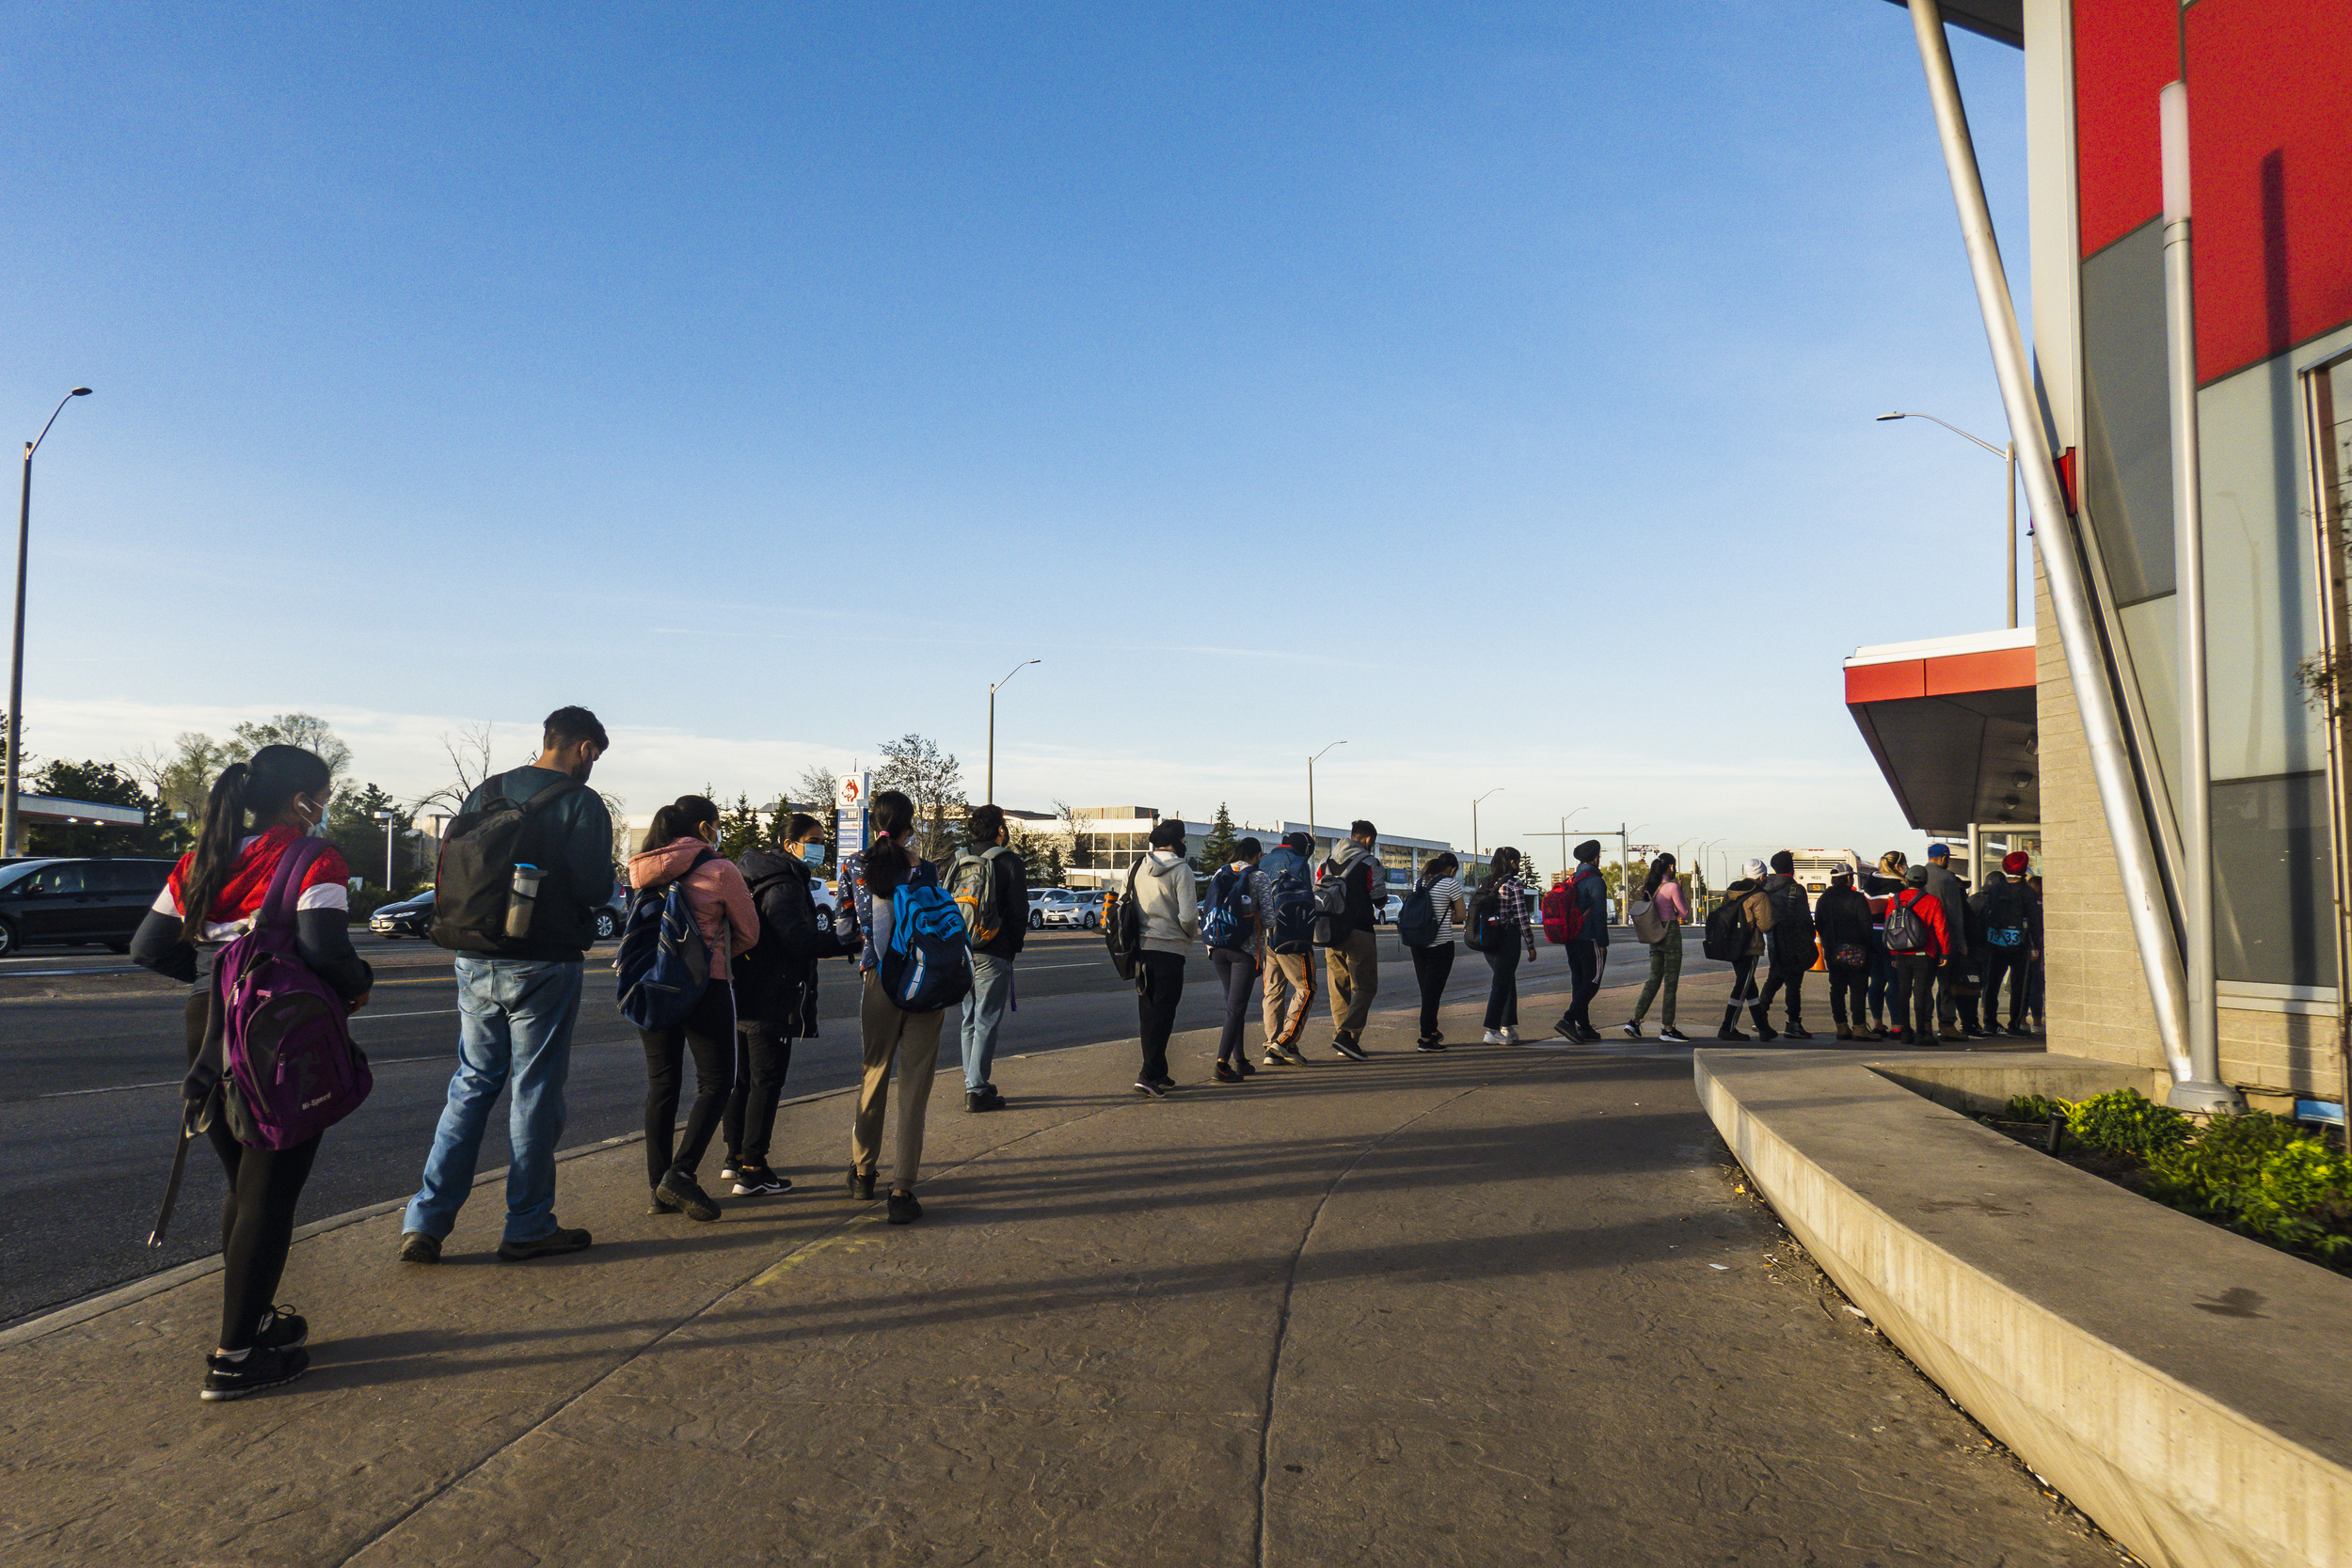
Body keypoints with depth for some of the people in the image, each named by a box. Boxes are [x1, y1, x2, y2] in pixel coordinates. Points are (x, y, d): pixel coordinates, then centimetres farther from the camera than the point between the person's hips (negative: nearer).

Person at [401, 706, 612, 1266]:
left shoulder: (484, 793, 9)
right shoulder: (582, 804, -10)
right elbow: (595, 890, -15)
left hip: (476, 962, 6)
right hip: (543, 967, -5)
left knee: (471, 1085, 15)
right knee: (535, 1094, 4)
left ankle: (425, 1221, 13)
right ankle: (528, 1227, 12)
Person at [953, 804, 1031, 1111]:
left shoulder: (960, 862, 9)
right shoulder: (1008, 862, -6)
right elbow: (1019, 912, -6)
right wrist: (1014, 947, 7)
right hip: (992, 954, -6)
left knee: (970, 1021, 15)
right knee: (987, 1022, -2)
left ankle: (973, 1083, 20)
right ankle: (977, 1091, -3)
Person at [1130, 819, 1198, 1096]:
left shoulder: (1138, 868, 7)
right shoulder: (1181, 870, -10)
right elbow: (1188, 915, -14)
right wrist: (1192, 935, 5)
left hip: (1141, 948, 6)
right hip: (1169, 949, -6)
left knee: (1148, 1013, 14)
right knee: (1163, 1015, -1)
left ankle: (1159, 1074, 22)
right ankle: (1149, 1075, -8)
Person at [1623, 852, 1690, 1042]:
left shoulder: (1650, 886, 7)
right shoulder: (1672, 886, -14)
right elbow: (1685, 914, -7)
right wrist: (1681, 891, 1)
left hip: (1654, 937, 7)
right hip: (1671, 934, -7)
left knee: (1654, 979, 12)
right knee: (1671, 982, 0)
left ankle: (1635, 1021, 6)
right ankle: (1667, 1028, 3)